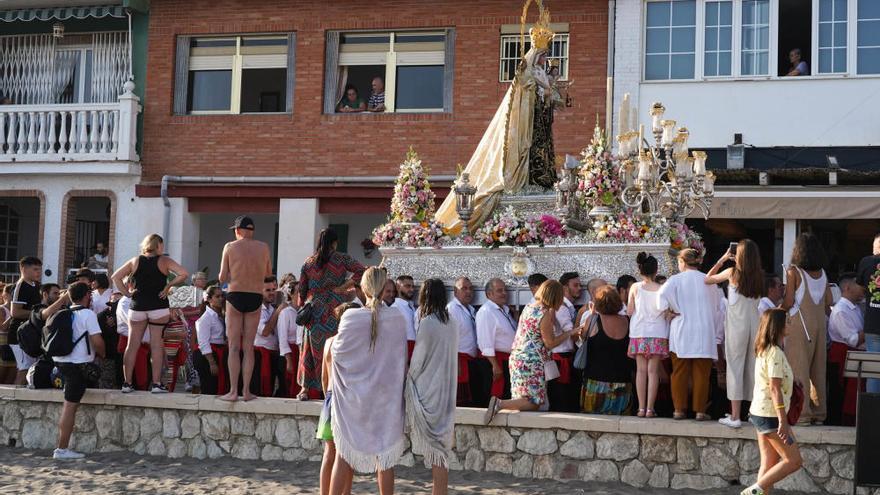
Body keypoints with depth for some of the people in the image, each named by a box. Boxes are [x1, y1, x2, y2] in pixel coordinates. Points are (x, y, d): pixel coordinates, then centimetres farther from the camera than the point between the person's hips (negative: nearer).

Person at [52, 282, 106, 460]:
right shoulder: (88, 314, -9)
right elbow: (97, 341, -17)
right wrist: (102, 354, 5)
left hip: (61, 361, 8)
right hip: (78, 364, -8)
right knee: (71, 406, -6)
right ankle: (62, 449, -5)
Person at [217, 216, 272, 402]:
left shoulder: (230, 247, -3)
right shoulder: (264, 247, 2)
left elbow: (222, 278, 0)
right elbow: (268, 272, 16)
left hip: (235, 297, -2)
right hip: (255, 298, 2)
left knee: (234, 347, 3)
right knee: (249, 347, 9)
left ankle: (233, 391, -1)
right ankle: (246, 391, 7)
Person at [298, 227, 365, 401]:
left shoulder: (308, 262, 6)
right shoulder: (341, 259, -1)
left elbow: (302, 290, 9)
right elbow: (361, 272, -14)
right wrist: (342, 288, -9)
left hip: (314, 311, 3)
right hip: (335, 310, -2)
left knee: (312, 348, 11)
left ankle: (306, 388, 13)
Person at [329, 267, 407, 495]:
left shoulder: (351, 317, -14)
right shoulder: (398, 318, -9)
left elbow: (337, 352, -4)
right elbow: (402, 357, 2)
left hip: (354, 398, -1)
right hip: (387, 397, 1)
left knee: (344, 455, 10)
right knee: (385, 458, 9)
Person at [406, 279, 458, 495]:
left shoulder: (427, 323, -13)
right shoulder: (451, 324, 8)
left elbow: (418, 359, -9)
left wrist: (409, 380, 8)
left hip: (429, 391, -7)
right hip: (446, 391, 7)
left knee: (435, 450, -3)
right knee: (442, 448, 11)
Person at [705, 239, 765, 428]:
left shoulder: (733, 272, -7)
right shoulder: (759, 275, 3)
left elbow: (707, 279, 5)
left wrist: (722, 260, 12)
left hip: (737, 325, -4)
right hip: (755, 324, 4)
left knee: (735, 368, -2)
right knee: (753, 368, 11)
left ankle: (735, 416, -5)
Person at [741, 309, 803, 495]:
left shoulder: (764, 350, 12)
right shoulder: (775, 353, -17)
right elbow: (775, 389, -22)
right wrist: (783, 421, -22)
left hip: (760, 413, 10)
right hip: (770, 416, -10)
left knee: (769, 464, 11)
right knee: (794, 460, -3)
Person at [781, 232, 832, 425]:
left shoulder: (793, 272, -7)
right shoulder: (822, 273, 7)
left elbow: (788, 303, -11)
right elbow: (829, 301, 8)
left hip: (800, 324, -5)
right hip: (820, 323, 5)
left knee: (798, 368, -1)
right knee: (818, 369, 10)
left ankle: (802, 413, -3)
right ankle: (818, 412, 15)